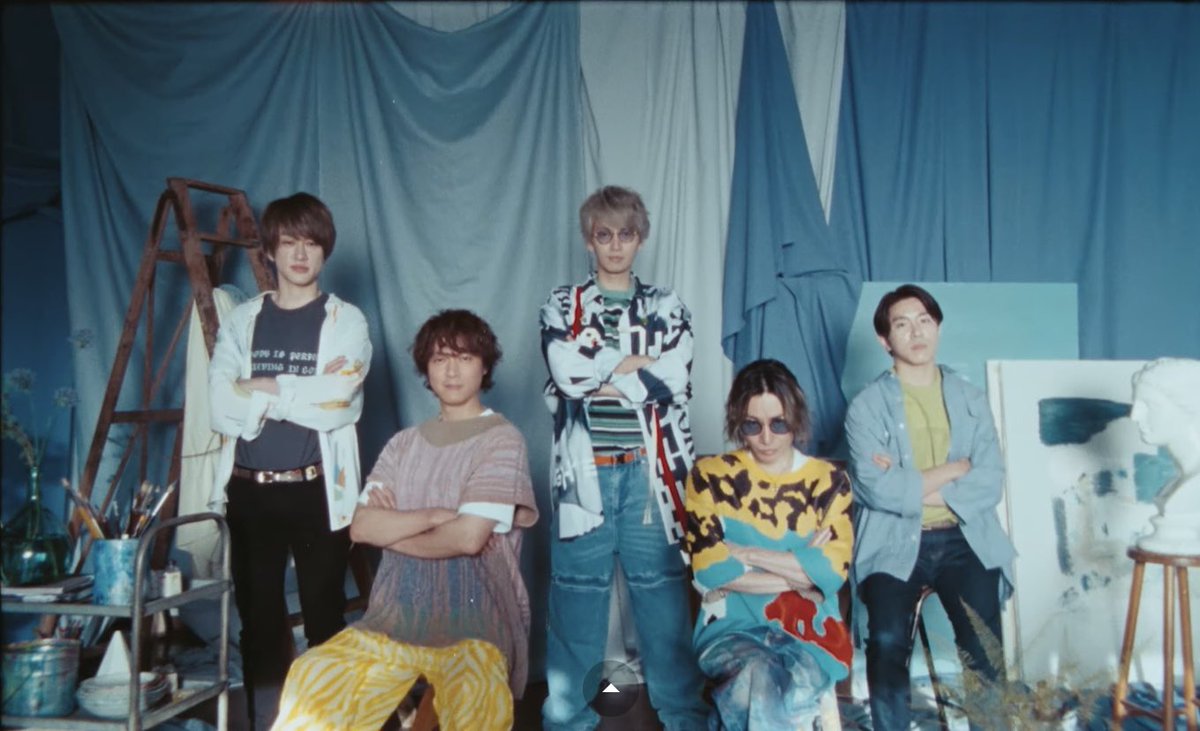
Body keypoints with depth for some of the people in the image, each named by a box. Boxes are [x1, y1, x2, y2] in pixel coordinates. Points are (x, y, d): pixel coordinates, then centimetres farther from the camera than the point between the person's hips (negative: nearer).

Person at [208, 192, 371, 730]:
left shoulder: (346, 321, 1)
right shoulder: (241, 320, 8)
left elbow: (338, 405, -14)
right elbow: (221, 407, -6)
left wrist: (261, 389, -7)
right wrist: (304, 394, -12)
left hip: (318, 490, -2)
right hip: (249, 491, 2)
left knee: (325, 619, 6)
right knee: (259, 619, 11)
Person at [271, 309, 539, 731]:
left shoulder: (502, 440, -3)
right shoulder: (404, 444, 12)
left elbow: (468, 538, -13)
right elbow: (361, 527, 1)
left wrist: (393, 527, 2)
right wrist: (437, 515, -11)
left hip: (474, 624, -4)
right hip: (395, 617, 5)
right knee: (310, 686, -16)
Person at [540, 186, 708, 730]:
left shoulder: (666, 307, 9)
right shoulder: (562, 306, 8)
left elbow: (674, 382, -8)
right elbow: (565, 371, -11)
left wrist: (596, 374, -7)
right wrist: (637, 362, -7)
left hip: (649, 469, 0)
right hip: (584, 469, 0)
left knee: (662, 586, 4)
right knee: (577, 589, 5)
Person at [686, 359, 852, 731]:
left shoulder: (829, 480, 7)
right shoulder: (710, 476, 3)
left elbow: (835, 570, -6)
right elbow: (709, 568, -8)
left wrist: (746, 553, -7)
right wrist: (802, 571, -7)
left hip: (809, 628, 1)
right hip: (733, 625, -1)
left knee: (794, 688, -33)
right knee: (760, 678, -35)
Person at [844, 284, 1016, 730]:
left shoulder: (971, 399, 12)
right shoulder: (867, 406, 2)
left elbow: (992, 481, 0)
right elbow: (877, 489, -12)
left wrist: (914, 487, -10)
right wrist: (955, 468, -4)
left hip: (963, 538, 2)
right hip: (895, 543, -2)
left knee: (985, 644, -18)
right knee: (888, 639, -25)